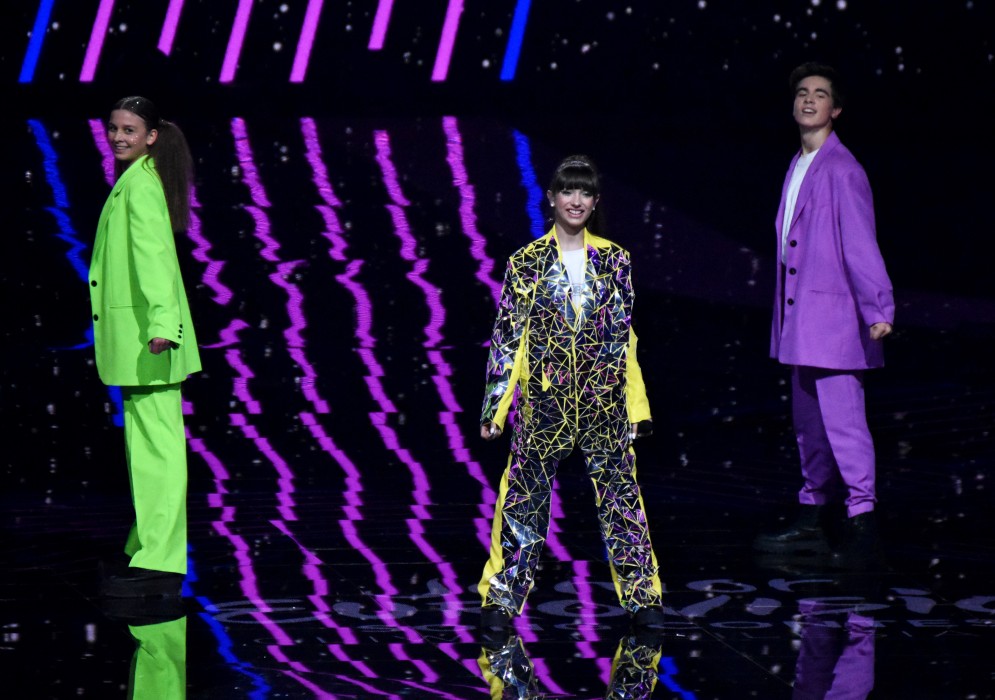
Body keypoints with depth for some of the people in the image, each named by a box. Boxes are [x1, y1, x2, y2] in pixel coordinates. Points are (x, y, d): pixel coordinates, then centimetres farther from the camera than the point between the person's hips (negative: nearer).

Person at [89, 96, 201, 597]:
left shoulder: (140, 184, -12)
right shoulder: (133, 181, 19)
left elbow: (154, 255, -24)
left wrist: (161, 321, -34)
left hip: (145, 339, -11)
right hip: (136, 341, 11)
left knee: (155, 444, -12)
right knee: (149, 443, 16)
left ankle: (159, 564, -14)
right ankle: (149, 550, 25)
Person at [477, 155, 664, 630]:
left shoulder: (614, 260, 6)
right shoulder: (527, 262, 1)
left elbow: (625, 337, 8)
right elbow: (508, 337, 1)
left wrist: (636, 405, 5)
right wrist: (494, 405, -2)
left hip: (604, 400, 1)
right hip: (543, 401, -1)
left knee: (621, 493, 3)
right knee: (524, 499, 1)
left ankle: (642, 595, 13)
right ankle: (501, 599, 10)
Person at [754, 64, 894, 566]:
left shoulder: (841, 170, -11)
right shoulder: (798, 167, 15)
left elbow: (860, 243, -17)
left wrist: (878, 308, -23)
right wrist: (784, 314, 18)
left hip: (833, 317, -9)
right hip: (800, 317, 9)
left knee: (842, 421, -9)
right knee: (809, 422, 15)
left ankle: (861, 521, -2)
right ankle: (813, 520, 23)